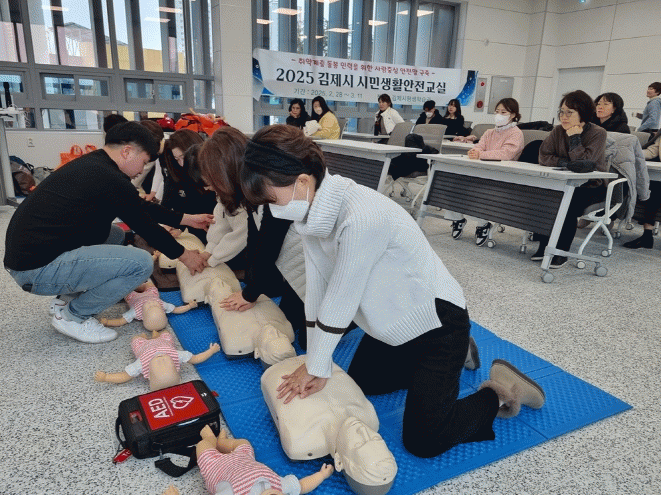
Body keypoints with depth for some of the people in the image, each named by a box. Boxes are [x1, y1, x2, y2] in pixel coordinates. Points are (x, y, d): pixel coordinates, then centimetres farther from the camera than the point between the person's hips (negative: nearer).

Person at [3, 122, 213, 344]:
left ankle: (65, 299, 17)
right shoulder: (110, 180, -18)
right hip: (39, 269, -10)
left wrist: (186, 219, 25)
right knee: (142, 263, -17)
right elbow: (146, 227, -7)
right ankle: (72, 316, 1)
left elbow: (141, 207, 21)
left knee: (115, 235, 24)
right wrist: (183, 255, 8)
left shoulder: (92, 164, 12)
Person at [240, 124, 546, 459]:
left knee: (423, 441, -7)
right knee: (359, 384, 23)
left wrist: (317, 367, -13)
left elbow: (340, 301, -27)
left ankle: (500, 392, 15)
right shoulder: (313, 208, -10)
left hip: (436, 321, -8)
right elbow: (317, 285, -6)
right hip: (393, 323, 8)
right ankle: (442, 365, 36)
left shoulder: (362, 217, -36)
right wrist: (314, 364, -4)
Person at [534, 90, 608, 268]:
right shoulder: (558, 131, 3)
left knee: (570, 203, -32)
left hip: (592, 187, -4)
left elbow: (583, 162, -23)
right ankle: (544, 246, -12)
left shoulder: (598, 133, -11)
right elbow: (544, 156, -5)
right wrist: (566, 163, -18)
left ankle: (562, 253, -19)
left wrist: (574, 137, -18)